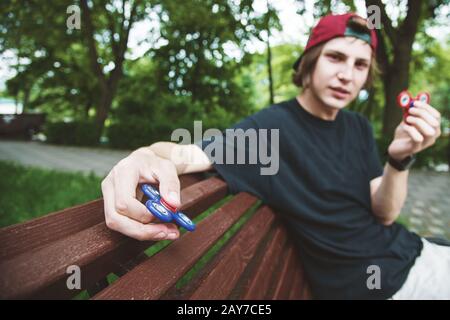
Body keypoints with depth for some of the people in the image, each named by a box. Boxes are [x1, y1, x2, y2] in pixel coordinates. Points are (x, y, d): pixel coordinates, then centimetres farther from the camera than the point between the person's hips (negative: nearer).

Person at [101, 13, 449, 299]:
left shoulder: (359, 127, 0)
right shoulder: (274, 126, -19)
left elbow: (384, 214, -5)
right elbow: (192, 152, -32)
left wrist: (400, 158, -24)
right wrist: (147, 156, -55)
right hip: (365, 280, -6)